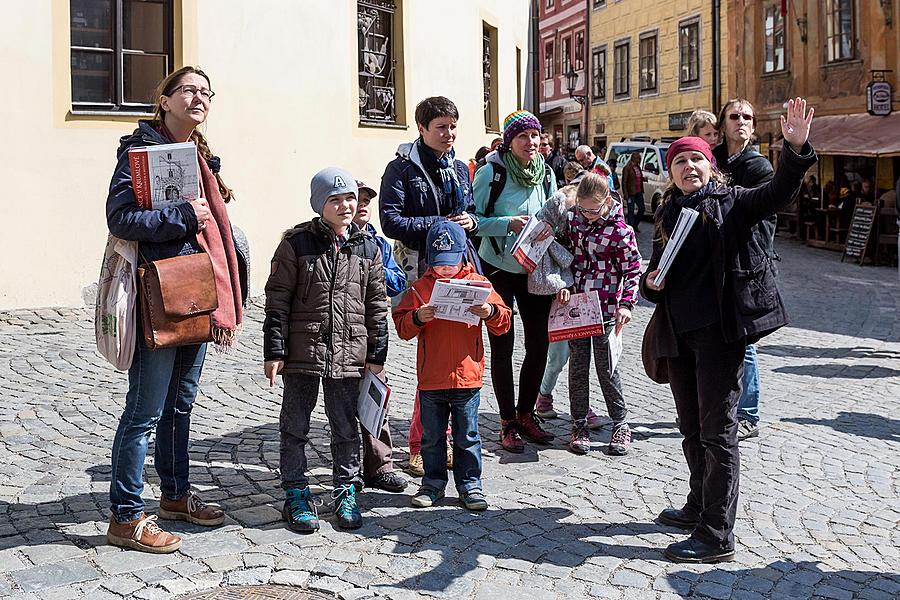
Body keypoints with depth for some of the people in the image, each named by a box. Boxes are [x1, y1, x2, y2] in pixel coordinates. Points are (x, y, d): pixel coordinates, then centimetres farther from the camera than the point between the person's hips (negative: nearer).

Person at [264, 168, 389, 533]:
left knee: (346, 427, 11)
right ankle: (297, 495, 20)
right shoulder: (297, 244, -4)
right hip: (303, 352, -2)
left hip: (348, 355, 2)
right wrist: (274, 351, -8)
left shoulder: (368, 248, 5)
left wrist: (376, 356, 7)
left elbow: (377, 307, 9)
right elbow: (277, 301, -4)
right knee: (295, 426, 7)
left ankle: (346, 492, 25)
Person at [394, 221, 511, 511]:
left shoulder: (477, 283, 3)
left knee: (467, 437, 9)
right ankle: (433, 483, 26)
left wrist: (490, 312, -18)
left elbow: (503, 322, 3)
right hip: (430, 379, 1)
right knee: (431, 437, 12)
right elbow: (401, 327, 1)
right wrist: (417, 318, -19)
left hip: (467, 377, -1)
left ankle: (470, 484, 21)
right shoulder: (420, 287, 4)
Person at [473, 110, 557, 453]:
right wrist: (508, 224, -24)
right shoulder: (491, 173, -11)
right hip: (498, 270, -5)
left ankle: (526, 414, 26)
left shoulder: (546, 174, 4)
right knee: (502, 346, 0)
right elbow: (473, 219, -11)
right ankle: (508, 423, 12)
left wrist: (549, 226, -8)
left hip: (534, 270, 5)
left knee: (539, 343, 7)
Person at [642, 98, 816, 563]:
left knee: (717, 430, -4)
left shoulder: (731, 201, -1)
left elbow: (777, 193, -19)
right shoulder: (666, 214, 15)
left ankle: (716, 535, 1)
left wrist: (795, 149, -36)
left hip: (719, 328, -6)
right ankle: (700, 507, 35)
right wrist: (650, 281, -1)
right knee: (692, 428, 18)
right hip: (677, 332, 6)